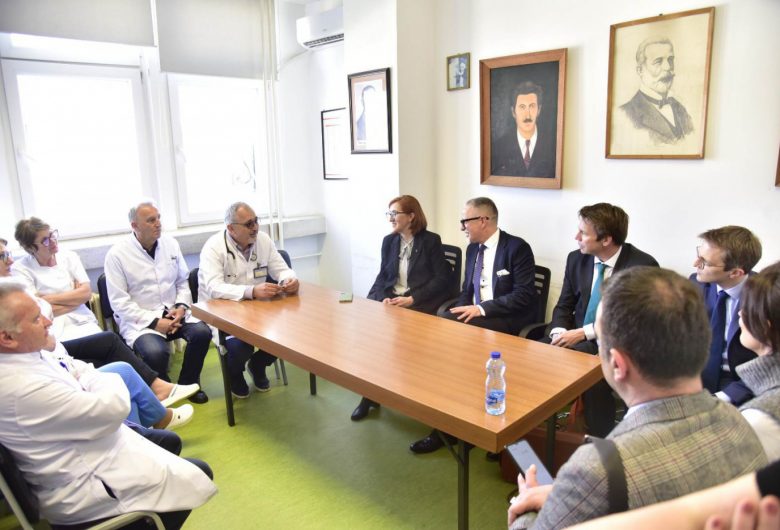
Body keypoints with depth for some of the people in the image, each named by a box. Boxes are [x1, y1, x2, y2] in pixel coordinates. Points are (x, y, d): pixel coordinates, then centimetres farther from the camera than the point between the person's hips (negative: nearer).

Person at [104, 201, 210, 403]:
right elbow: (119, 302, -10)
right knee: (156, 352, -32)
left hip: (173, 313, 4)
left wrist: (181, 307, -8)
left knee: (202, 332, -23)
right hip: (139, 320, -4)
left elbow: (183, 282, 12)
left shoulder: (170, 244, 6)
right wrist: (154, 321, -18)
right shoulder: (117, 254, -8)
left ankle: (188, 384, 3)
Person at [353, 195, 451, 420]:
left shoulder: (431, 241, -2)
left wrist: (412, 299, -18)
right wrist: (384, 297, -11)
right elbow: (382, 275, 11)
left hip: (419, 302, -4)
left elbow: (441, 279, -8)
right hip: (390, 299, 5)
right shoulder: (389, 241, 12)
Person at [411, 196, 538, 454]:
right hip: (475, 316, 7)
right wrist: (462, 309, -6)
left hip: (508, 321, -7)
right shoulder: (472, 248, 13)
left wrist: (482, 309, -23)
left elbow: (524, 295, -17)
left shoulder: (517, 248, -9)